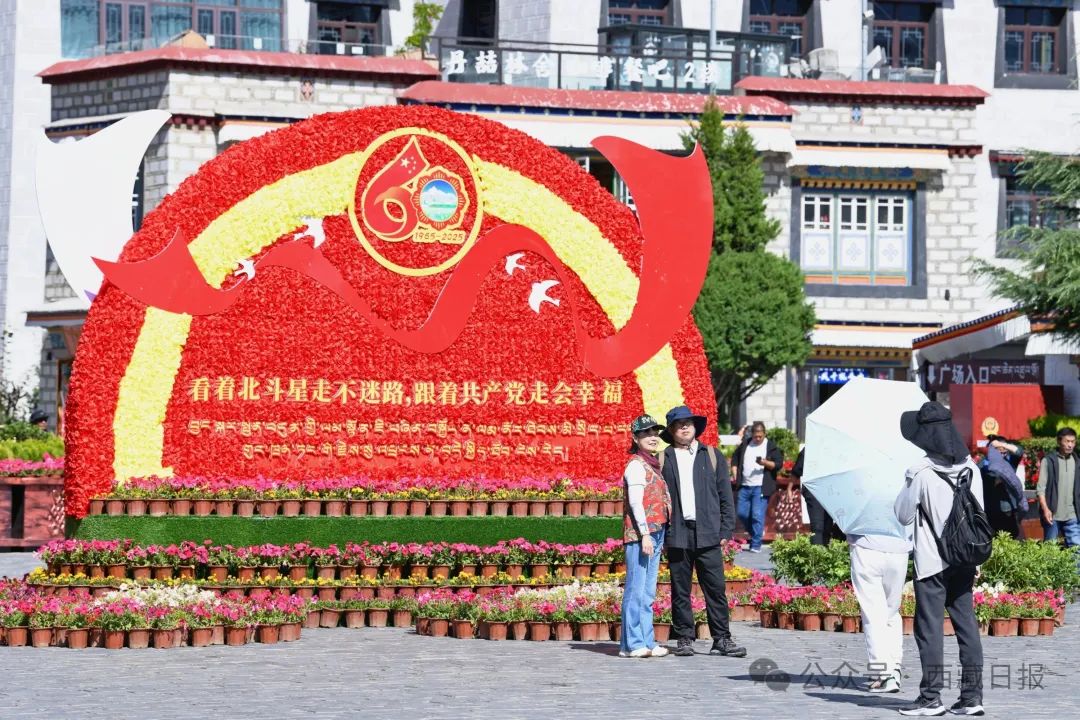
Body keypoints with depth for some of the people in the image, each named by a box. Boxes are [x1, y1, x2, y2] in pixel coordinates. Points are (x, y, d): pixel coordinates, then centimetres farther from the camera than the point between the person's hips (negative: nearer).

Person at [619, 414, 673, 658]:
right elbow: (635, 502, -15)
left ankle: (645, 642, 13)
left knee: (648, 592, 10)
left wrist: (659, 537, 18)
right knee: (636, 588, -7)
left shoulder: (652, 465, 19)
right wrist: (645, 535, -20)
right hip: (640, 534, -9)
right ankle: (632, 644, -6)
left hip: (655, 533, 9)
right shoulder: (636, 465, -8)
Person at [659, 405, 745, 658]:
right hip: (677, 534, 0)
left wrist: (726, 530, 3)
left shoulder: (713, 456, 12)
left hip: (708, 534, 0)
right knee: (680, 591, 3)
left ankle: (722, 639, 2)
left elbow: (725, 496, 11)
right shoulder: (663, 460, 9)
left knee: (716, 589, -2)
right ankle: (684, 639, 10)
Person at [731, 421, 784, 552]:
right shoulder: (744, 444, 12)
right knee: (741, 513, 6)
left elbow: (779, 464, -5)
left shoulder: (771, 447, 0)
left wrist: (765, 463, -21)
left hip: (761, 487, -5)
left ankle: (756, 545, -2)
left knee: (758, 515, -8)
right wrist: (735, 475, 10)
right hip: (744, 486, 5)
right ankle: (756, 534, 29)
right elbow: (735, 459, 22)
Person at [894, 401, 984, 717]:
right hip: (964, 560, 5)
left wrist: (908, 487, 7)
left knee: (930, 628, 1)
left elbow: (902, 515, -7)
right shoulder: (970, 468, 3)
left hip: (932, 561, -5)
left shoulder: (921, 472, -14)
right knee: (967, 625, 9)